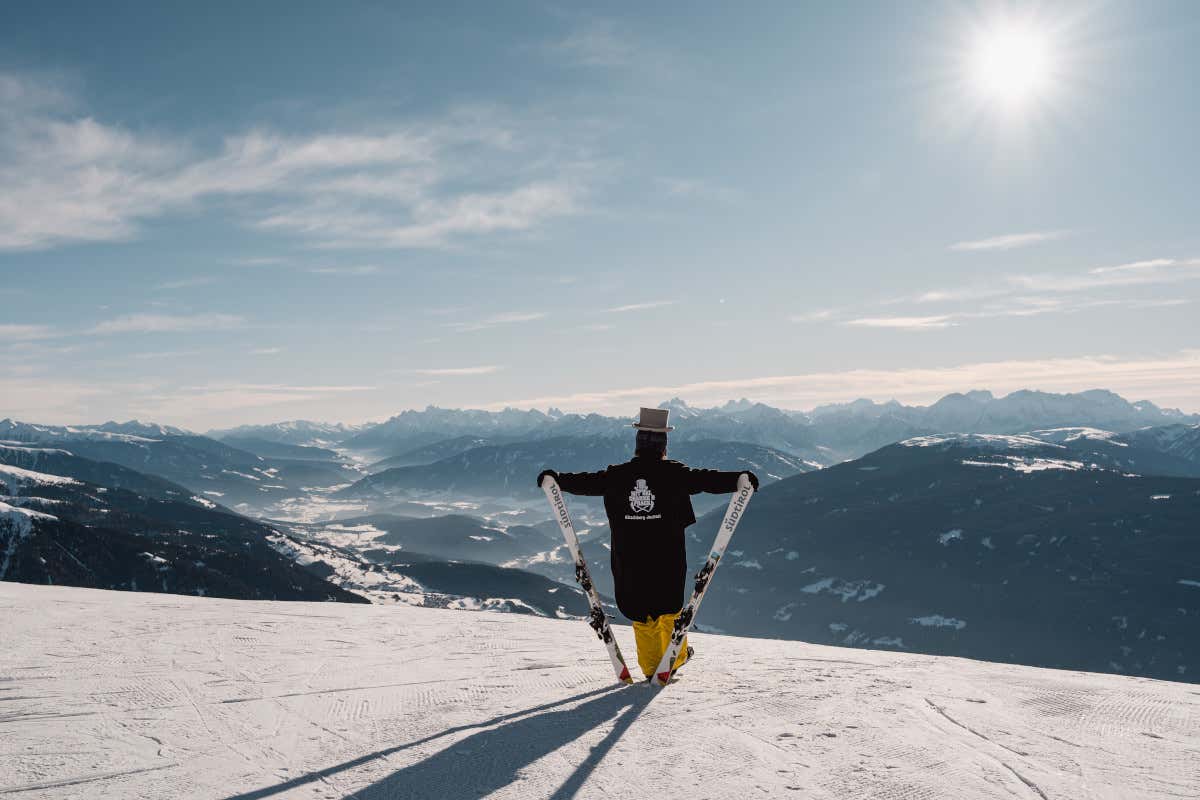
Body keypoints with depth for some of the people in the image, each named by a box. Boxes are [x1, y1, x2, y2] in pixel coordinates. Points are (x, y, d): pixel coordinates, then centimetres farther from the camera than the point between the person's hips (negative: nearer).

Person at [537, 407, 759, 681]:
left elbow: (587, 482, 7)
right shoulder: (674, 473, -7)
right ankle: (675, 658, 31)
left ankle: (651, 667, 18)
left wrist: (555, 479, 21)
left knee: (640, 611, 14)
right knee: (669, 606, 20)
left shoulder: (617, 475, -1)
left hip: (628, 560, 1)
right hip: (667, 558, -1)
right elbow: (706, 479, -11)